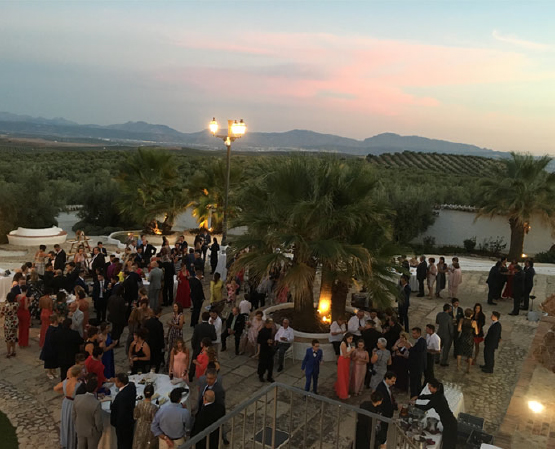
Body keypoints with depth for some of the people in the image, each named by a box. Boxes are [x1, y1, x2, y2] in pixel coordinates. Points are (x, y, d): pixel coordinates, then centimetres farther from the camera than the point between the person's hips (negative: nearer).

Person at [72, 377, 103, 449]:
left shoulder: (77, 398, -23)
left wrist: (77, 424, 14)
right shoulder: (96, 404, -37)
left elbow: (73, 414, -5)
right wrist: (100, 429, -2)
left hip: (80, 430, 4)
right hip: (93, 432, -4)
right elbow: (98, 422, -25)